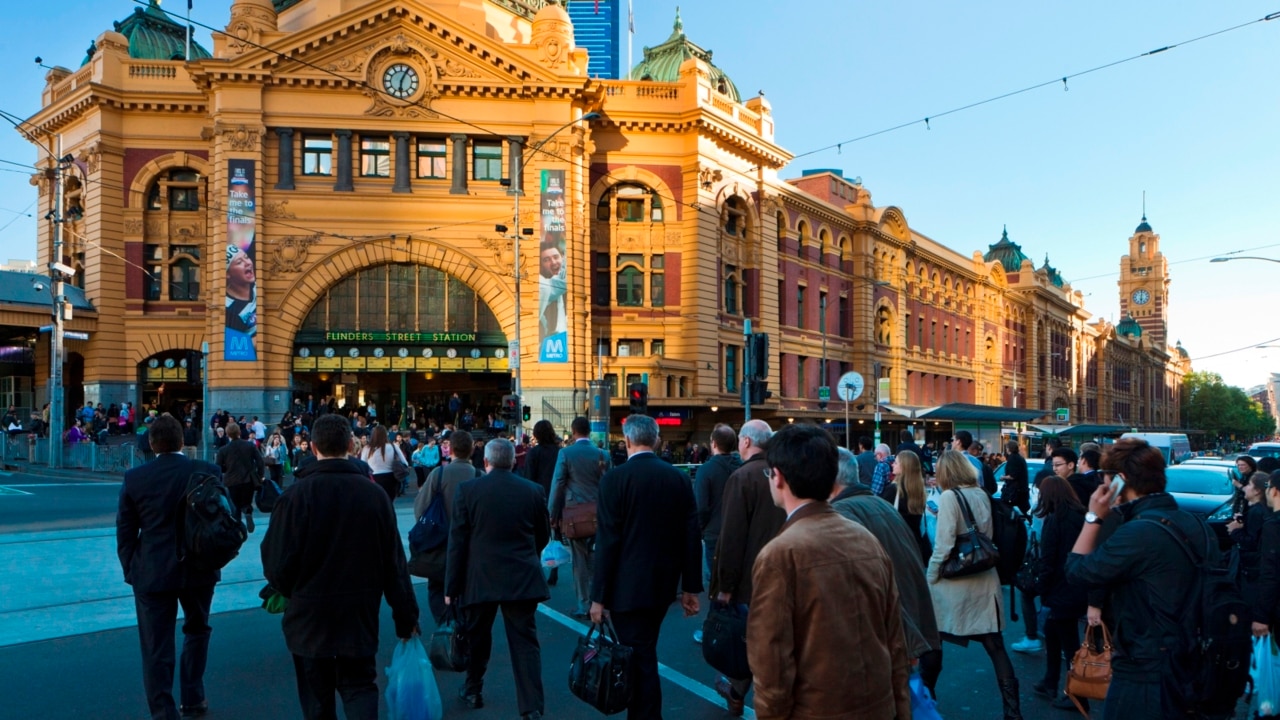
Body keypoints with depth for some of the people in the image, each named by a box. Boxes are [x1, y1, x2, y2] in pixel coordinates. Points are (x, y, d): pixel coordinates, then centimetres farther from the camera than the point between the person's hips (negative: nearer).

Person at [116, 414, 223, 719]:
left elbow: (125, 531, 0)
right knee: (196, 630, 25)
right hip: (199, 568, 1)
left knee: (157, 649, 6)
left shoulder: (134, 478, -5)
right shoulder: (209, 473, -7)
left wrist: (130, 568, 10)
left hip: (152, 572, -1)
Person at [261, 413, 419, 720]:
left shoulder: (296, 495, -14)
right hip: (360, 616, 1)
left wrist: (291, 592, 11)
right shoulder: (374, 494, -6)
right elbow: (395, 564, -3)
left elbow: (277, 563, -12)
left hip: (310, 616, -1)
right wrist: (406, 617, 7)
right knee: (360, 686, 12)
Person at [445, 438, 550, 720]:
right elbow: (543, 536, 10)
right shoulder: (534, 491, -1)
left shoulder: (467, 490, -6)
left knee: (477, 638, 19)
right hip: (523, 579, 1)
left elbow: (457, 541, -5)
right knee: (525, 642, 4)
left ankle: (473, 691, 37)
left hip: (480, 579, 0)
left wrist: (451, 586, 1)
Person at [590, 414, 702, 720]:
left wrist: (599, 596, -9)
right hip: (664, 584, 6)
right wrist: (691, 588, 9)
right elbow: (691, 536, 2)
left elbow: (607, 541, -15)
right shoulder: (679, 478, 1)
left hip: (629, 586, -6)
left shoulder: (615, 478, -13)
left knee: (641, 659, 3)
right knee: (644, 652, 21)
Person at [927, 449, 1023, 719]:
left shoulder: (949, 497, -13)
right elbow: (987, 537, 15)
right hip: (985, 581, 5)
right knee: (996, 647, 8)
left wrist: (929, 579, -8)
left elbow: (944, 545, -17)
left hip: (955, 583, -5)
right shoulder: (982, 495, 6)